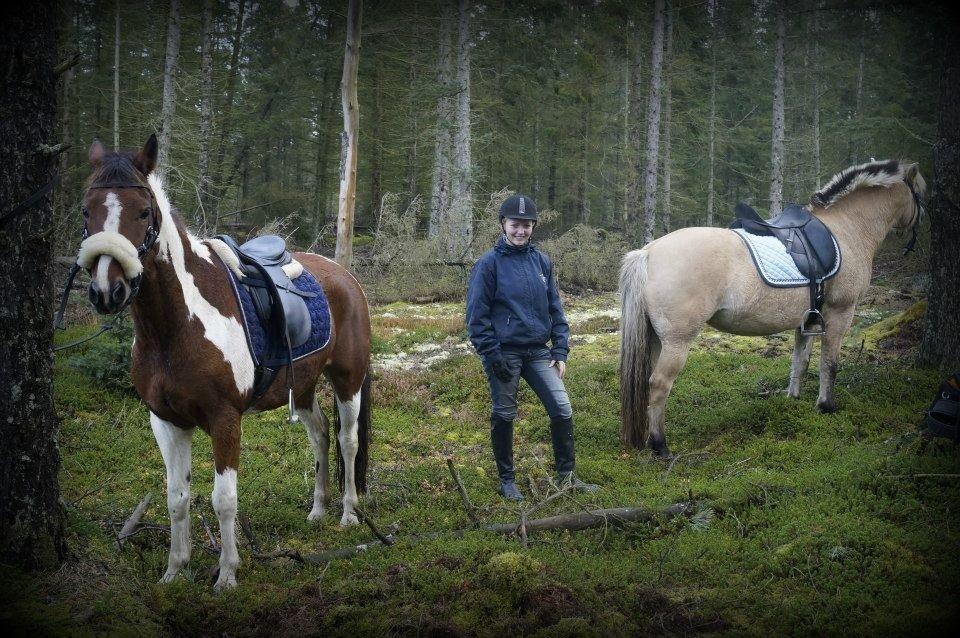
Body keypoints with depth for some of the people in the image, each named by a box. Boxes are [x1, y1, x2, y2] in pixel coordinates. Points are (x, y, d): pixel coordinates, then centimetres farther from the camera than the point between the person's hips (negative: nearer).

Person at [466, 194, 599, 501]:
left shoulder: (541, 261, 7)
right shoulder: (489, 263, -7)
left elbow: (555, 308, 11)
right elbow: (477, 315, -7)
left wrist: (561, 351, 4)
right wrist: (492, 356, -13)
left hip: (539, 352, 4)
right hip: (505, 353, -4)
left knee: (562, 410, 0)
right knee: (504, 417, 6)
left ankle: (566, 475, 12)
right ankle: (506, 480, 20)